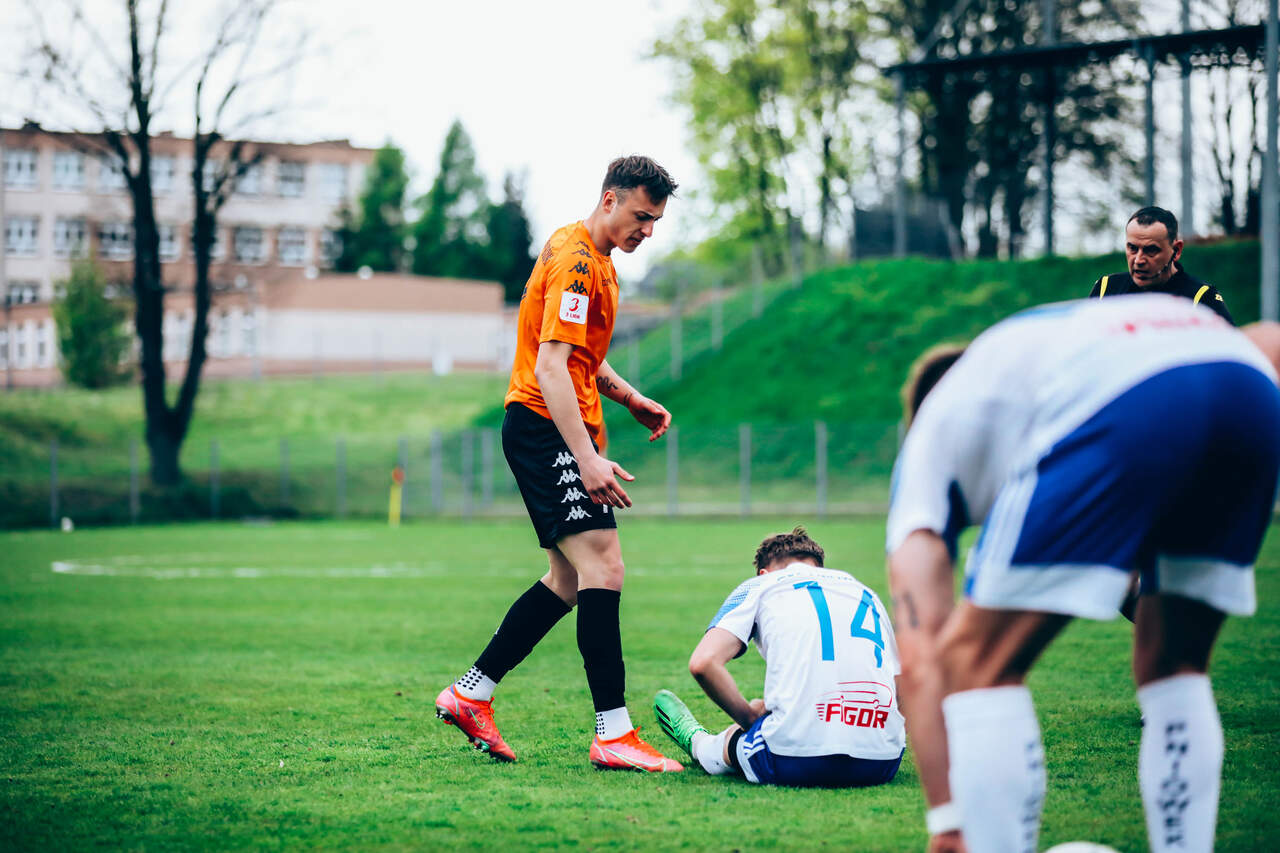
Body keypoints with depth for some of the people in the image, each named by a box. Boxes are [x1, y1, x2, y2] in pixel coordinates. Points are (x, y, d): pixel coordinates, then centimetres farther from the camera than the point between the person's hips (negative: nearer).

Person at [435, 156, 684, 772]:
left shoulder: (595, 259, 18)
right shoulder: (576, 262, -15)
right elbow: (550, 367, -23)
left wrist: (632, 400, 16)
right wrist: (588, 459, -29)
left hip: (563, 431, 11)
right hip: (545, 427, -11)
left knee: (570, 579, 12)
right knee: (603, 566, -16)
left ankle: (470, 694, 19)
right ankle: (613, 733, -18)